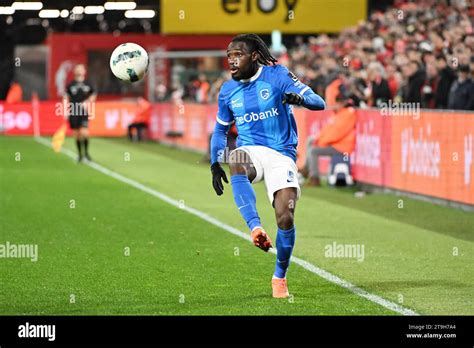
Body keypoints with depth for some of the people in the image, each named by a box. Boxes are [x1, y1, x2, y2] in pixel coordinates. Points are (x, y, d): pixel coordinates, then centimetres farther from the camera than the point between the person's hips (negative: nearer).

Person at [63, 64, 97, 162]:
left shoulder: (88, 84, 5)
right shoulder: (71, 85, 2)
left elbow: (93, 95, 17)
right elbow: (66, 98, 6)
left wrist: (88, 102, -2)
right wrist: (66, 111, 0)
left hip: (84, 113, 0)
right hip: (73, 113, 0)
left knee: (84, 133, -15)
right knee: (77, 135, 5)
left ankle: (86, 152, 5)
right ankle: (80, 154, 20)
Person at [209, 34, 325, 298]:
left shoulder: (277, 75, -3)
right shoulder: (228, 91, 9)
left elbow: (319, 103, -10)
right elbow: (220, 130, 23)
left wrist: (299, 98, -33)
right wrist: (215, 165, 8)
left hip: (281, 155, -2)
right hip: (250, 151, 2)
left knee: (286, 216, -16)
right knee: (236, 163, -37)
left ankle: (280, 276, 7)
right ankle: (255, 227, -45)